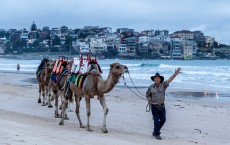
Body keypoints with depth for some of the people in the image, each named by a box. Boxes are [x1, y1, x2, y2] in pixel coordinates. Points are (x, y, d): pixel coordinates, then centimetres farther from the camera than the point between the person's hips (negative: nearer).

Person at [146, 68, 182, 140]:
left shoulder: (163, 85, -5)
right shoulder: (151, 87, -4)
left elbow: (170, 79, -20)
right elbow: (147, 95, 12)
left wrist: (175, 74, -33)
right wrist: (149, 101, -4)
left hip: (162, 106, 2)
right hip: (154, 106, -2)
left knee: (163, 120, 9)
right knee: (156, 121, -1)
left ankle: (155, 131, 31)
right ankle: (157, 134, 12)